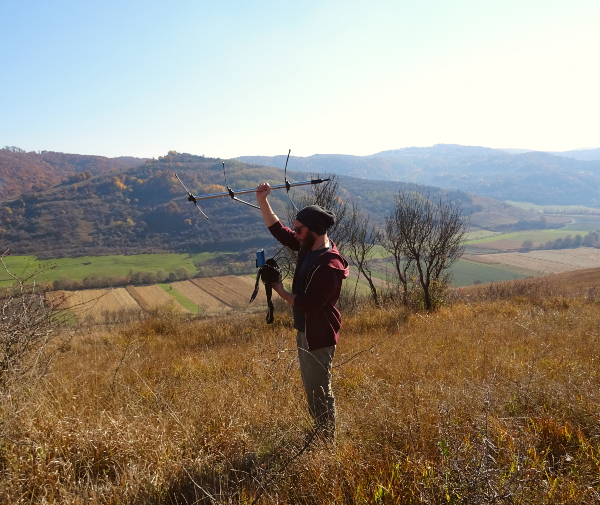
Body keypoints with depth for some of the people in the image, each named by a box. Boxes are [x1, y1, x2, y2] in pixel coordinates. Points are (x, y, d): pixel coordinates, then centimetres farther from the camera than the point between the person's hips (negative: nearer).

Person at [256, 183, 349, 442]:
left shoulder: (330, 266, -28)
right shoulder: (308, 246, -1)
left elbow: (309, 305, -28)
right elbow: (279, 230, 7)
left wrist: (281, 291, -16)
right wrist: (262, 201, -2)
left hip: (319, 336, -10)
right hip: (304, 330, 10)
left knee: (320, 392, 3)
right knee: (311, 389, 21)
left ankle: (328, 442, 19)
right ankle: (318, 435, 37)